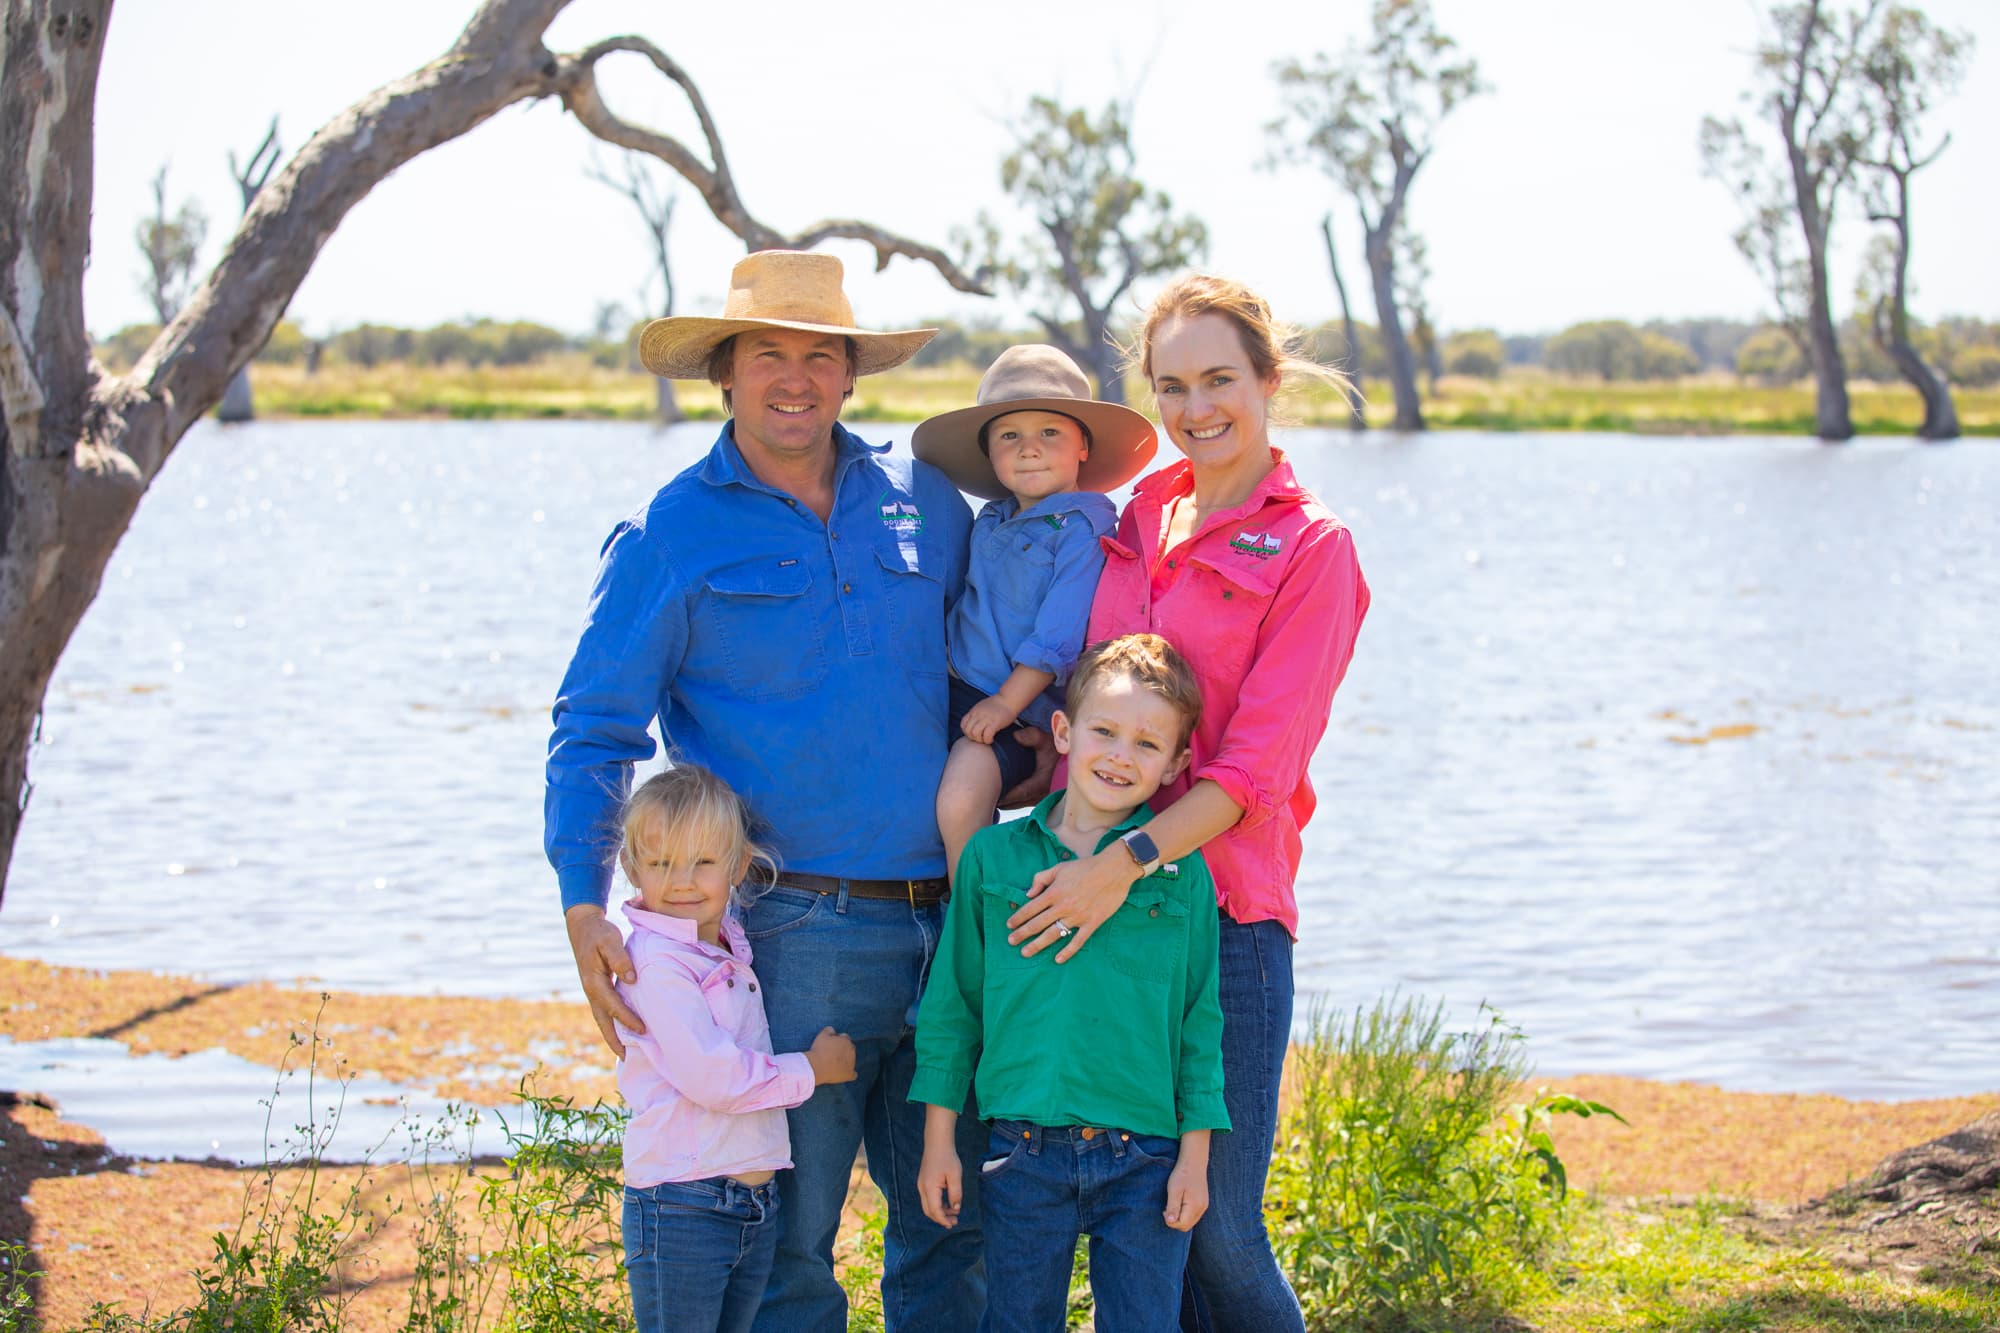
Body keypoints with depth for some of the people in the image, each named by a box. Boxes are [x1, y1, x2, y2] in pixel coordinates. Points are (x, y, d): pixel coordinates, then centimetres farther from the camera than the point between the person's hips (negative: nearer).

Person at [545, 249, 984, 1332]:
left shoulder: (926, 504, 10)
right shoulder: (672, 535, 0)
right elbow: (594, 733, -2)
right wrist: (584, 908, -13)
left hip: (950, 918, 4)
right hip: (797, 935, -4)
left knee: (955, 1220, 10)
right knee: (787, 1238, 0)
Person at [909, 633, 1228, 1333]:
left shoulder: (1182, 872, 1)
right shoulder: (993, 854, 2)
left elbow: (1200, 1020, 3)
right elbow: (951, 1002, 7)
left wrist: (1194, 1154, 0)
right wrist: (939, 1139, 6)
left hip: (1145, 1163, 0)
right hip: (1022, 1156, 1)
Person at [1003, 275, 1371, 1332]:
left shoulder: (1310, 548, -2)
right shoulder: (1133, 524, 14)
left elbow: (1257, 761, -10)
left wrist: (1133, 858, -21)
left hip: (1222, 912, -5)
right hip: (1092, 899, 5)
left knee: (1217, 1230, -4)